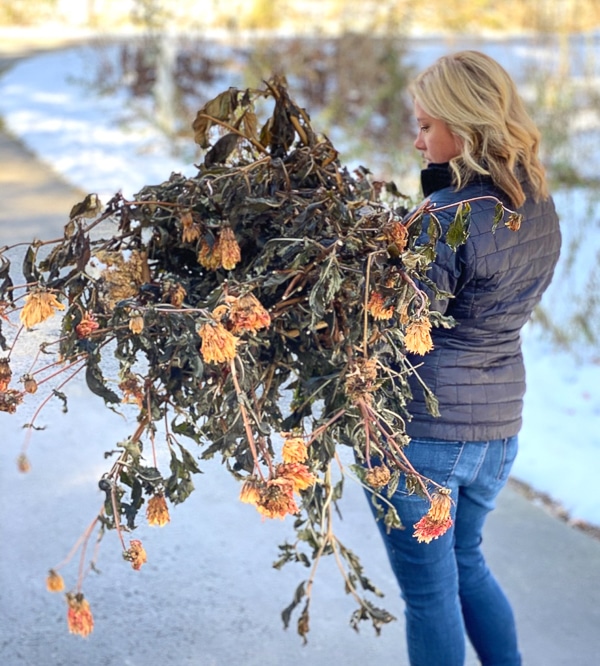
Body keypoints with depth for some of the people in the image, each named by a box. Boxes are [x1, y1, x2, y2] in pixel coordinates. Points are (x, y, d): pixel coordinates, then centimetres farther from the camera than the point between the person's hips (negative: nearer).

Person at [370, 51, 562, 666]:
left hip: (423, 429, -8)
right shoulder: (539, 206, 3)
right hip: (498, 427, 8)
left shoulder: (446, 218, -21)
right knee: (465, 561, 29)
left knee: (429, 591, 10)